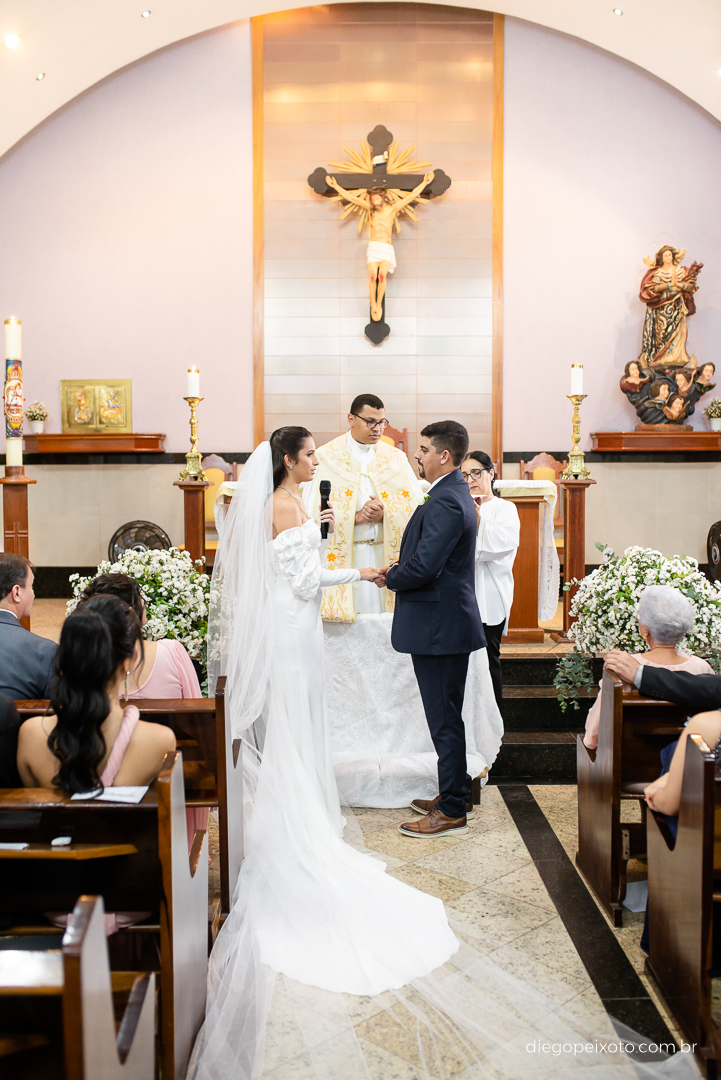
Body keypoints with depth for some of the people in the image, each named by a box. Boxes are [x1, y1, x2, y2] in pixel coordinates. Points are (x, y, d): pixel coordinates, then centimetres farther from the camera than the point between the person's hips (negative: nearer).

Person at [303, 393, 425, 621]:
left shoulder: (396, 458, 11)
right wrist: (355, 517, -15)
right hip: (341, 558, -2)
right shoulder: (326, 457, 1)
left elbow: (417, 506, 6)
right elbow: (312, 511, -6)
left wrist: (386, 514, -11)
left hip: (386, 556, 3)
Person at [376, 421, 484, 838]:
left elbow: (424, 567, -27)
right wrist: (400, 569, 6)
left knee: (445, 719, -1)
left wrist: (391, 577, -9)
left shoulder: (445, 502, -20)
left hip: (440, 627, -11)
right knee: (447, 716, 19)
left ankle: (452, 812, 8)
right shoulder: (455, 494, 13)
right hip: (447, 623, 11)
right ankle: (455, 793, 31)